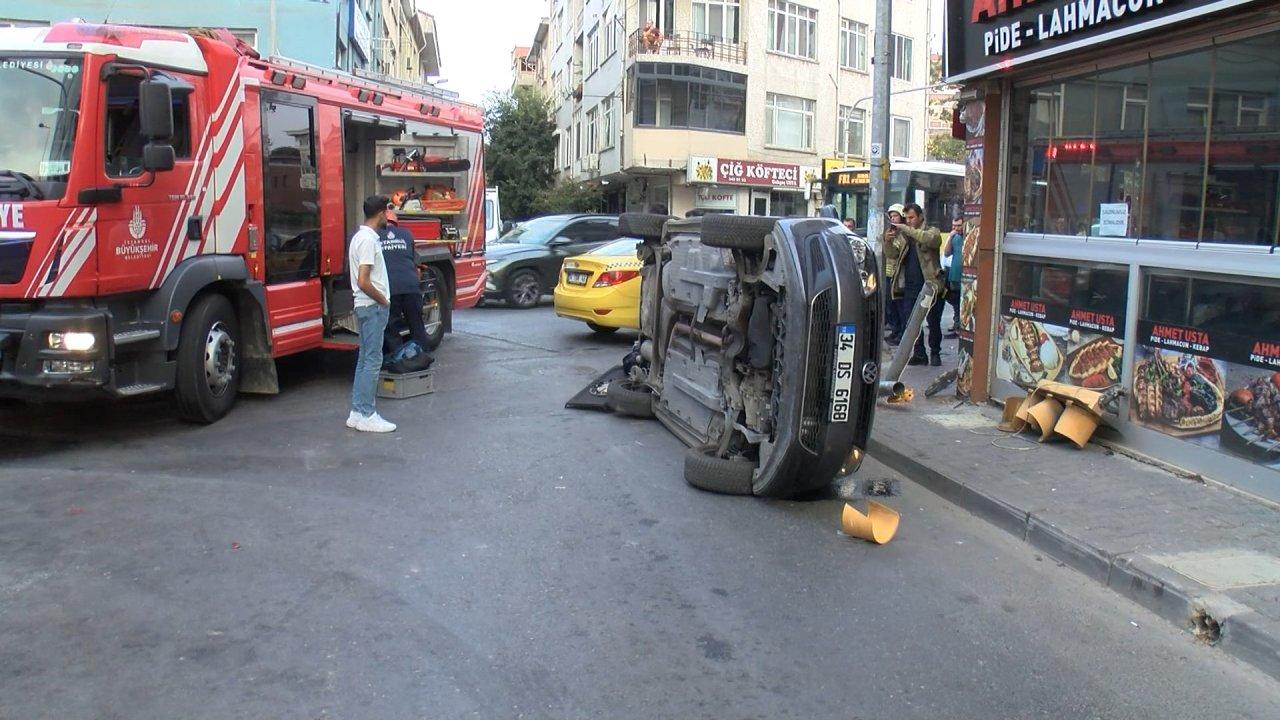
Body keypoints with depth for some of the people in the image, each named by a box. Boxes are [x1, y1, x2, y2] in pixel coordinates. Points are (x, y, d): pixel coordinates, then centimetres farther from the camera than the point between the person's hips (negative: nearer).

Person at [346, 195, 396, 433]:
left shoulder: (361, 236, 14)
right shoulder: (368, 240, -17)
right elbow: (363, 282, -23)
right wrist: (383, 300, -11)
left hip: (367, 306, 10)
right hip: (373, 307, -10)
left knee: (365, 359, 12)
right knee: (372, 360, -6)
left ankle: (358, 413, 17)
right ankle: (366, 416, -2)